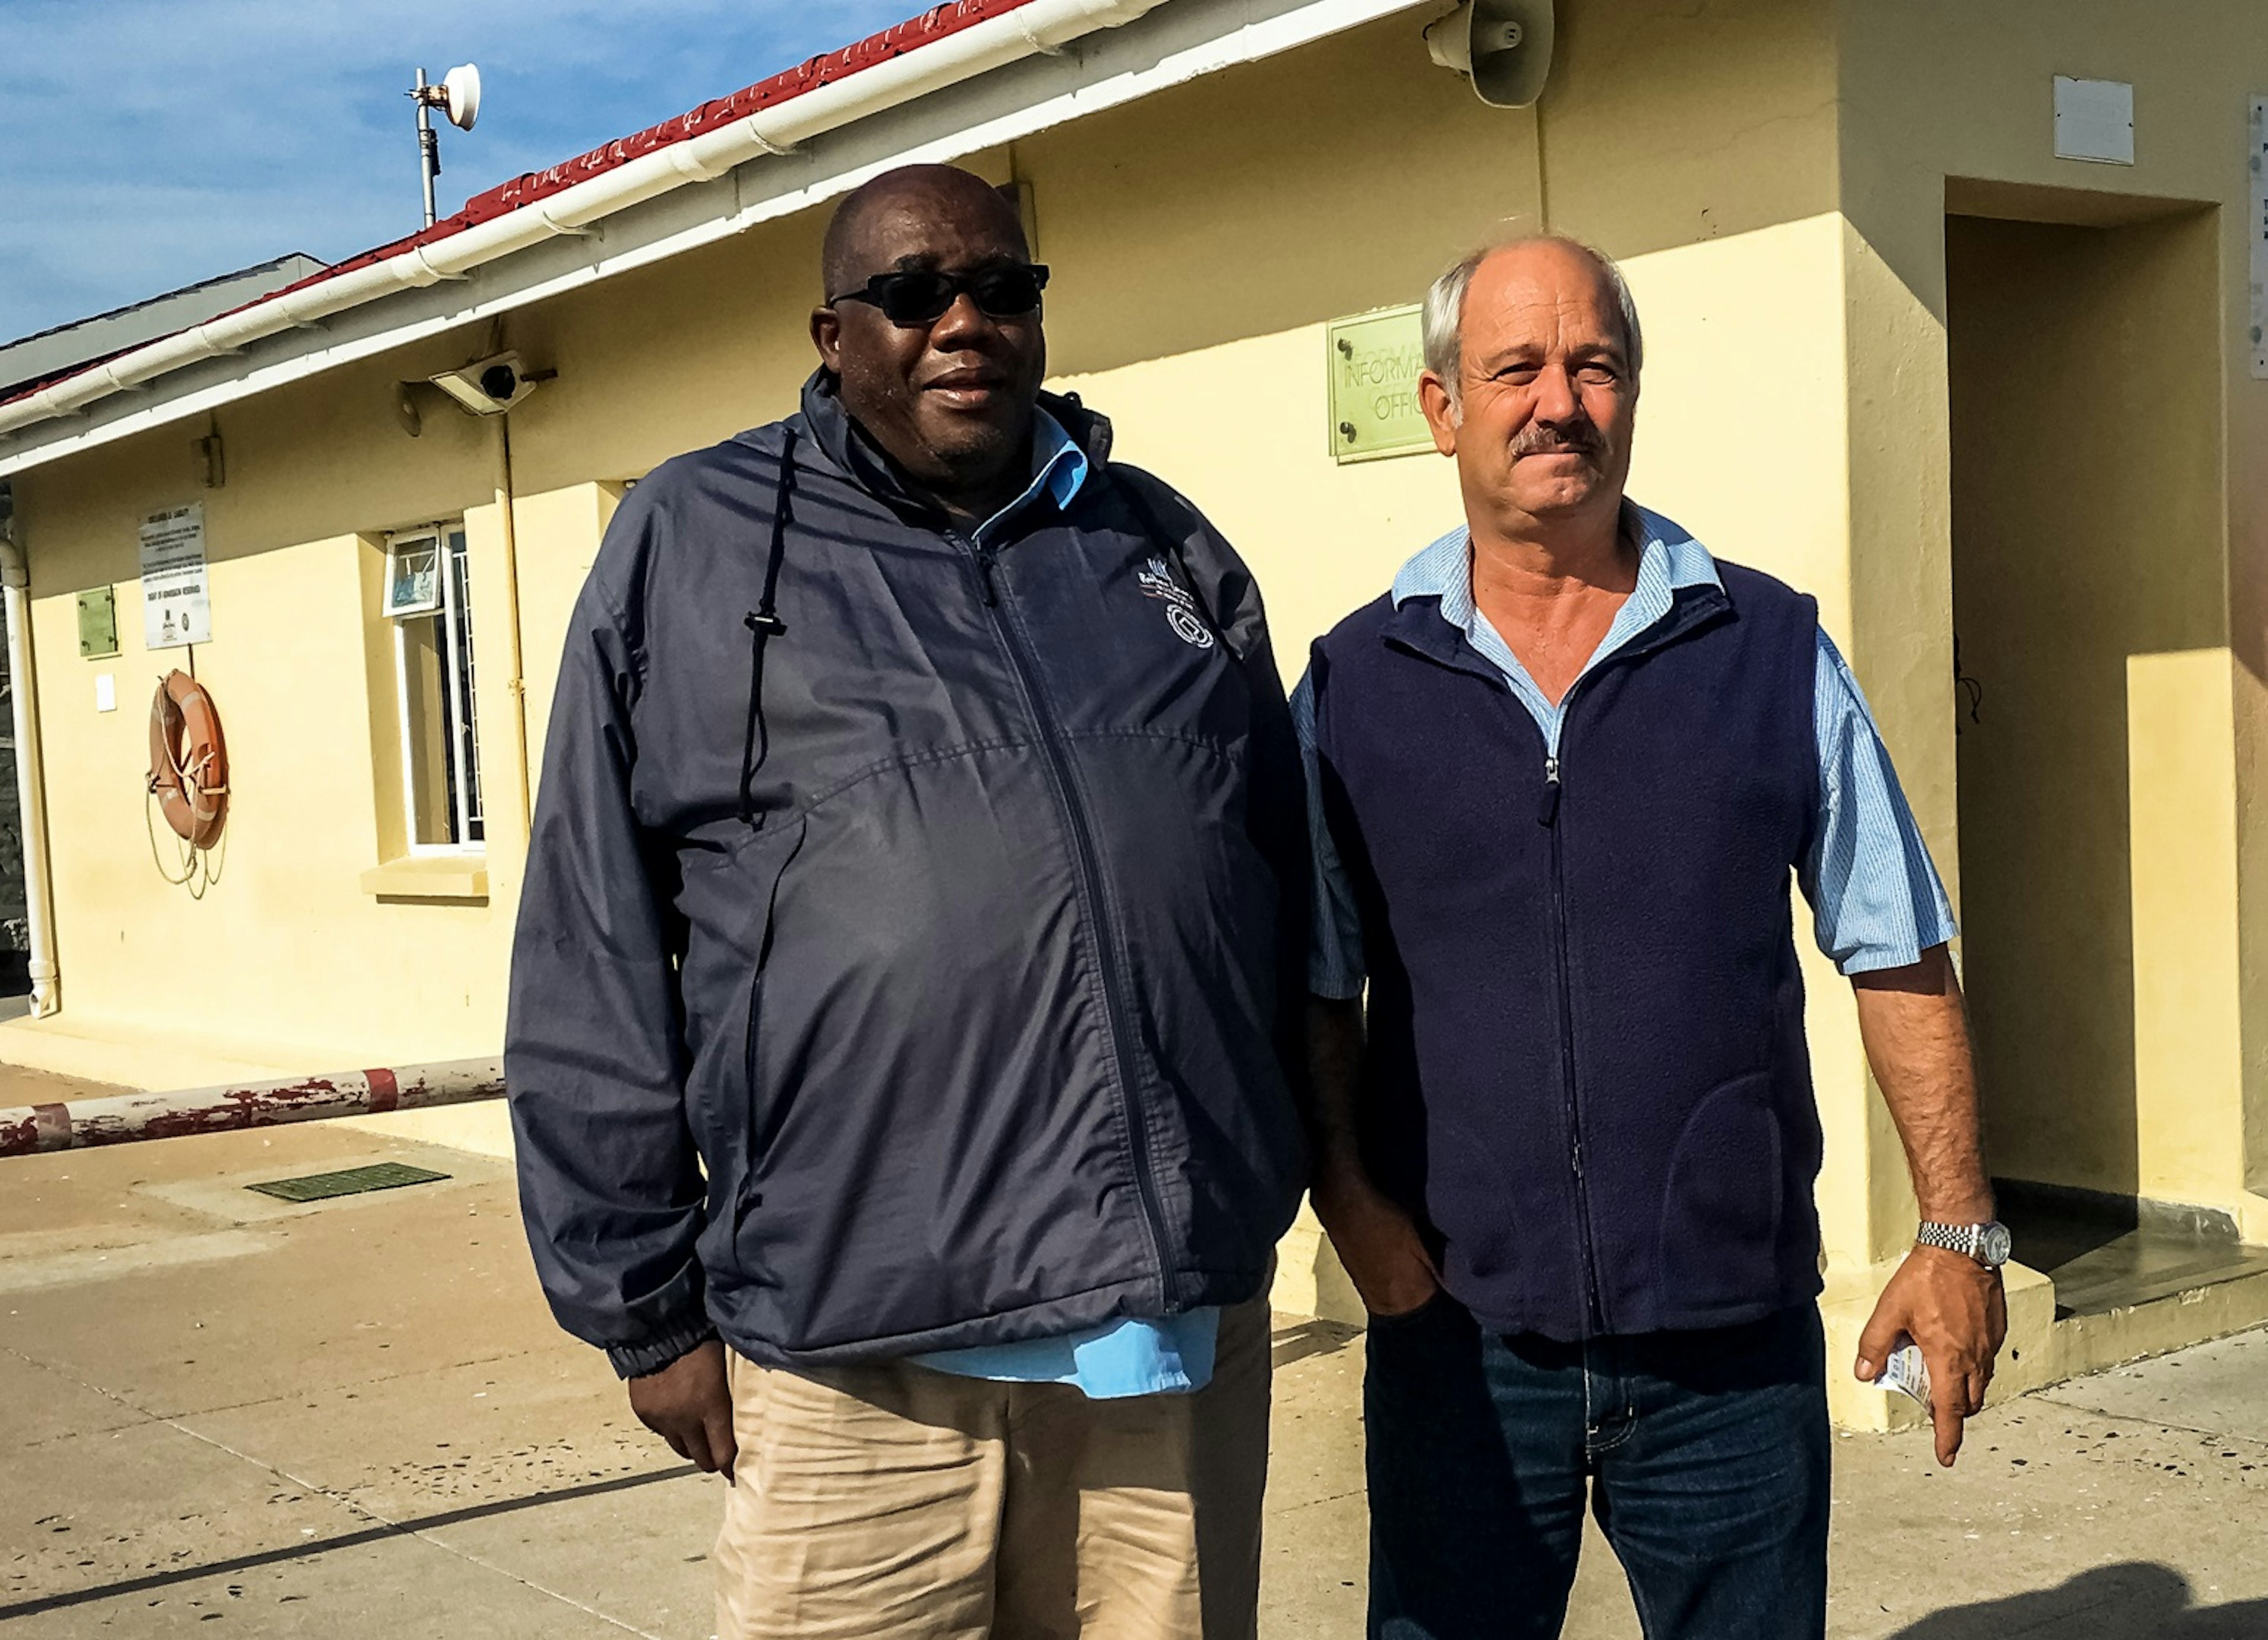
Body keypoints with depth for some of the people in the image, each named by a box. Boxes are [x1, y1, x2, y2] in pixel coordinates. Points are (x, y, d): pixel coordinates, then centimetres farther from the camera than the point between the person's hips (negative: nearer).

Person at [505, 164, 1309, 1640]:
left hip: (1190, 1332, 4)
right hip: (862, 1364, -3)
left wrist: (1309, 1178, 15)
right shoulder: (692, 541, 2)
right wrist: (645, 1309, 0)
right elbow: (591, 975, 1)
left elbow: (1291, 896, 19)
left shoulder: (1168, 549, 13)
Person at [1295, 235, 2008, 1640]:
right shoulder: (1353, 685, 2)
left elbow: (1901, 960, 5)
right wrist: (1349, 1198, -9)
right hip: (1457, 1329, 0)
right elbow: (1316, 992, 6)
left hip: (1737, 1332, 0)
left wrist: (1960, 1231, 0)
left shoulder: (1776, 651, 2)